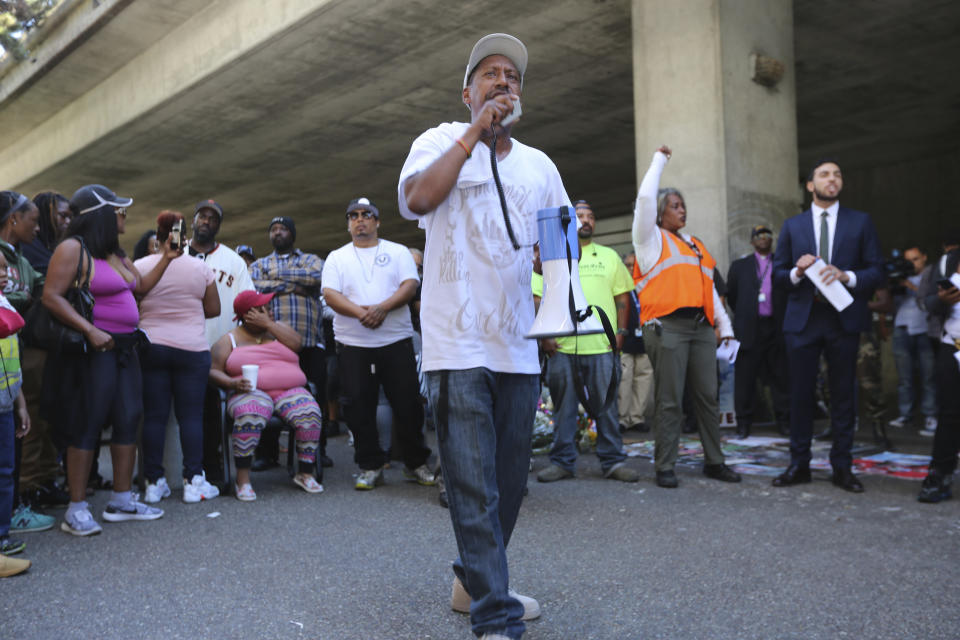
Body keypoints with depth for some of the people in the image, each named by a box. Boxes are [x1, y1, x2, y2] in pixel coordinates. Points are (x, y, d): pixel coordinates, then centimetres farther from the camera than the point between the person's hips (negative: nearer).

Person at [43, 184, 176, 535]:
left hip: (124, 348, 9)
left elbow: (141, 286, 24)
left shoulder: (116, 253, 17)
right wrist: (90, 331, -24)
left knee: (128, 420, 8)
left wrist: (166, 259, 18)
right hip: (94, 349, -9)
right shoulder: (72, 249, -10)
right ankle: (77, 510, 4)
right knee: (88, 425, -5)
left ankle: (121, 501, 18)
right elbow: (51, 296, -18)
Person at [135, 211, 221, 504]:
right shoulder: (200, 267, -1)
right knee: (191, 414, 3)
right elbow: (213, 309, 4)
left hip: (150, 347, 1)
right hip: (192, 348, -1)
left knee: (154, 415, 6)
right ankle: (193, 481, 5)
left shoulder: (139, 267, -1)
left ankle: (154, 482, 10)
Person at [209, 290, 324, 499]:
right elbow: (214, 371, 5)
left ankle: (305, 473, -15)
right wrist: (232, 383, -15)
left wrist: (269, 324, 0)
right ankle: (243, 480, -29)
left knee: (310, 413, -29)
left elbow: (296, 343, 2)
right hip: (252, 393, -2)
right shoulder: (229, 340, 14)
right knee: (250, 416, -38)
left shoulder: (278, 328, 21)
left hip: (289, 390, 3)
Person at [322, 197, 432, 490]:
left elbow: (410, 285, -4)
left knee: (408, 403, 1)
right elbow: (330, 293, -2)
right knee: (359, 407, 1)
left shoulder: (398, 252, 10)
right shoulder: (337, 257, 12)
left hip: (396, 340, -1)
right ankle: (370, 466, 13)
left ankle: (415, 463, 16)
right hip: (353, 345, 1)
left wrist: (382, 308, -20)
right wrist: (360, 312, -19)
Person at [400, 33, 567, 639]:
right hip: (459, 344, -5)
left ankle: (475, 582, 33)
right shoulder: (441, 140, 5)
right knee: (475, 487, -6)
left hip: (519, 344, 6)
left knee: (509, 481, 13)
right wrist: (475, 132, -12)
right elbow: (418, 198, -16)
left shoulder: (539, 164, 18)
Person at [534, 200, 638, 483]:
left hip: (602, 346, 0)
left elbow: (622, 296, 13)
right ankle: (562, 462, 15)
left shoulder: (609, 256, 15)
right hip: (561, 346, 0)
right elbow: (538, 298, 6)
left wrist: (621, 331, 1)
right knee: (563, 408, 5)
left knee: (607, 406, 3)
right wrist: (543, 335, -4)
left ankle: (613, 461, 12)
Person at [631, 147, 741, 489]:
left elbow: (708, 287, 23)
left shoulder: (695, 244, 25)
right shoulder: (652, 238, 8)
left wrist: (723, 323, 15)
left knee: (707, 396, 7)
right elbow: (645, 198, -4)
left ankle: (714, 462, 16)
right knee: (669, 401, -5)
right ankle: (665, 468, 1)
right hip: (667, 326, -6)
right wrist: (659, 159, 9)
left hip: (701, 327, 6)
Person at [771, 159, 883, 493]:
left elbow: (876, 272, 3)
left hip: (844, 319, 0)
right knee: (800, 394, 3)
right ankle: (799, 464, 13)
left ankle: (842, 467, 14)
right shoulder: (792, 225, 10)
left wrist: (847, 276, -15)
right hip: (802, 319, 0)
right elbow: (777, 274, 8)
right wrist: (797, 272, -12)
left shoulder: (860, 222, 8)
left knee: (844, 396, 4)